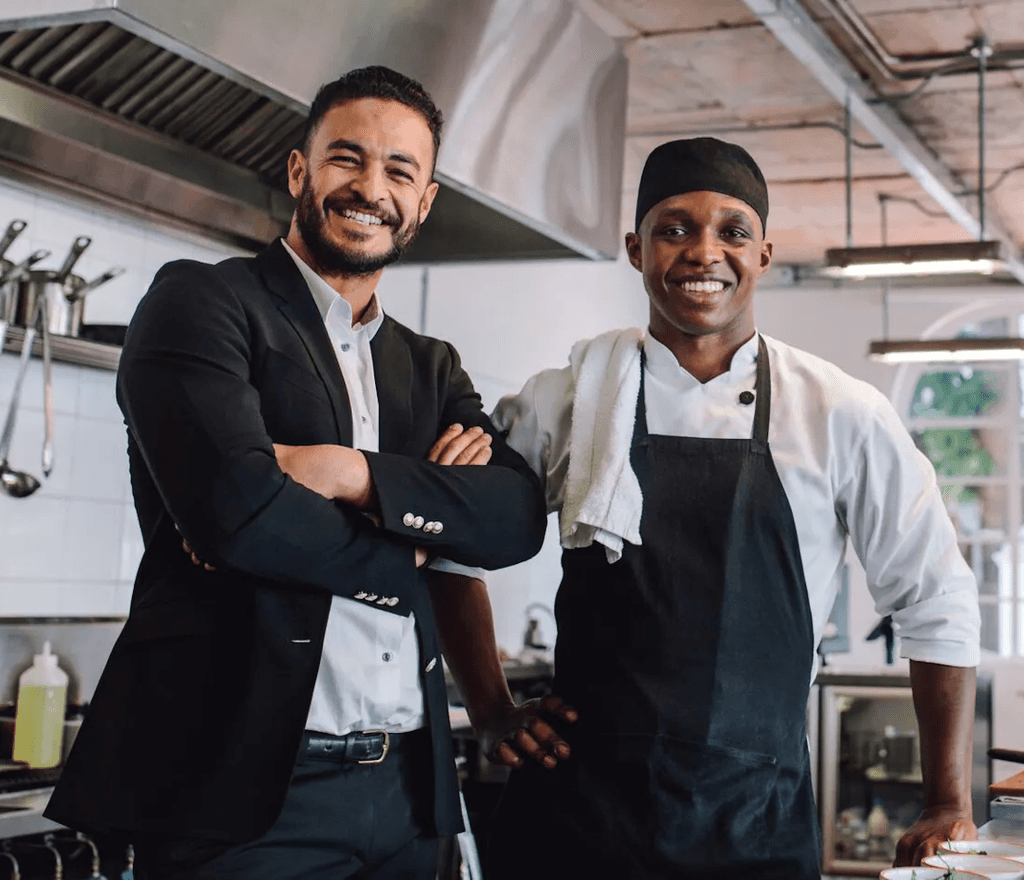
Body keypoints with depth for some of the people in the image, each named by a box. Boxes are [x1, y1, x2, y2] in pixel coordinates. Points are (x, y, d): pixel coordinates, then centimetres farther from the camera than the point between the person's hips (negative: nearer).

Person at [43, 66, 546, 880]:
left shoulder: (431, 368, 16)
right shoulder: (200, 301, -2)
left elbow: (519, 516, 0)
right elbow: (236, 505, -17)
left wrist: (356, 473, -15)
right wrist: (411, 549, -3)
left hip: (406, 784, 6)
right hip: (245, 781, -6)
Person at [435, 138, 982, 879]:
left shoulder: (841, 415, -2)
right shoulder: (570, 395, 1)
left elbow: (936, 606, 4)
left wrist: (949, 811, 4)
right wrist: (492, 714, 6)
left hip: (759, 820, 0)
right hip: (573, 809, 1)